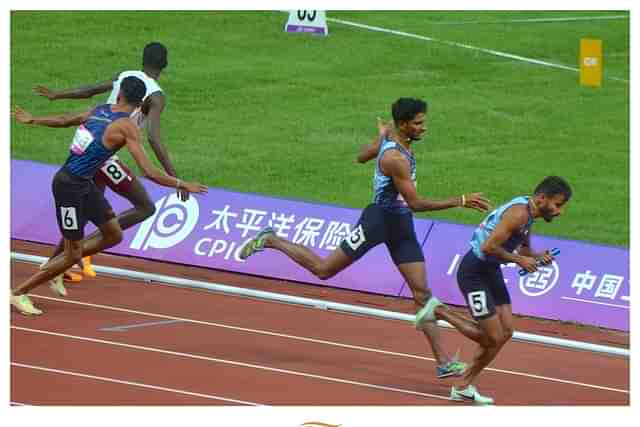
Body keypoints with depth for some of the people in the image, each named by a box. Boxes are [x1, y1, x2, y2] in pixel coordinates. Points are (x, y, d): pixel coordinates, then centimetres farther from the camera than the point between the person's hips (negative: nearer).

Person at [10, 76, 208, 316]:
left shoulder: (100, 111, 5)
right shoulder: (126, 127, -18)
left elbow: (65, 120, 21)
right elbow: (149, 172, -22)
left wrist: (32, 120, 38)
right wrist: (182, 185, -12)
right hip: (70, 187, -8)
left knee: (113, 235, 14)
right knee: (73, 255, 2)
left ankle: (54, 264, 24)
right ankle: (18, 293, 14)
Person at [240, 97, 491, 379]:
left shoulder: (387, 136, 2)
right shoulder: (395, 158, -26)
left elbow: (362, 157, 20)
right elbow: (415, 203, -27)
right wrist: (460, 202, -29)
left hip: (401, 225, 9)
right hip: (380, 220, -9)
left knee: (422, 293, 2)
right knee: (323, 269, 6)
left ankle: (443, 362, 0)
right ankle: (270, 241, 28)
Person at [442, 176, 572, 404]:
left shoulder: (528, 212, 7)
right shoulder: (519, 213, -23)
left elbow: (523, 247, 23)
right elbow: (489, 247, -28)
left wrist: (537, 257, 2)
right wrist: (519, 260, -19)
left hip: (490, 271, 10)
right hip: (474, 272, -10)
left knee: (505, 331, 8)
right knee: (493, 338, -8)